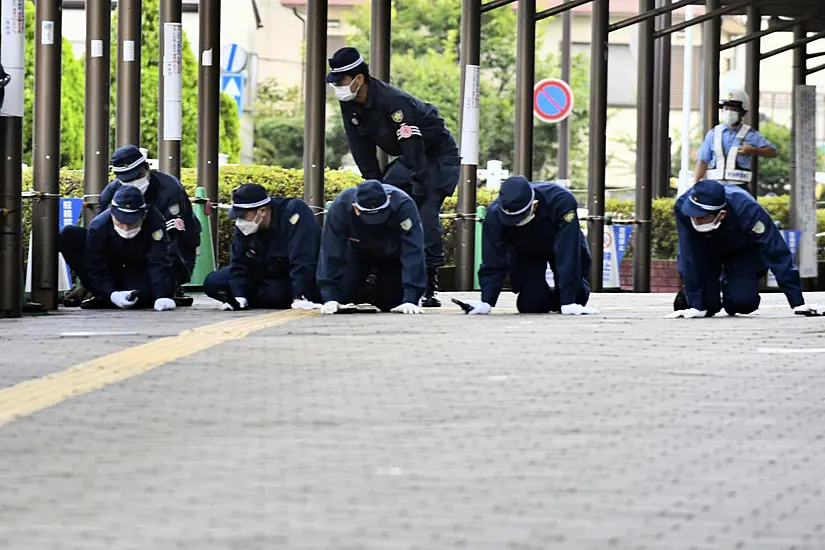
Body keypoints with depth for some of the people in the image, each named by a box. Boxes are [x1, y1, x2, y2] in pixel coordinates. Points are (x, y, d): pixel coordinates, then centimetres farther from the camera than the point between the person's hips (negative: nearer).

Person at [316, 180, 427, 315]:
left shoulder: (404, 205, -40)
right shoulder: (341, 206, -36)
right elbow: (331, 253, -30)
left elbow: (413, 253, -40)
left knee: (391, 301, -15)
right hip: (358, 253, 1)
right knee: (345, 293, -16)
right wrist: (330, 297, -34)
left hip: (392, 256, -1)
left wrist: (410, 299, -45)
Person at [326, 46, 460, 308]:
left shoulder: (394, 102, -33)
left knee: (425, 216, -20)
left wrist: (418, 196, -32)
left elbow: (415, 151, -33)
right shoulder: (349, 104, -9)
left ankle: (429, 289, -18)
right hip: (407, 159, 8)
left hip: (439, 156, -8)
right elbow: (362, 149, 0)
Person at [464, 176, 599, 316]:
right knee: (530, 304, -15)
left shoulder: (562, 201, -39)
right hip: (524, 255, 1)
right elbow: (493, 263, -25)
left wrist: (568, 303, -41)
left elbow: (567, 255, -39)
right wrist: (486, 302, -35)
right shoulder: (495, 213, -33)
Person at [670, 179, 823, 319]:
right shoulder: (682, 207, -38)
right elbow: (690, 258, -31)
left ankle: (727, 283, 17)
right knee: (707, 306, -16)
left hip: (743, 253, 0)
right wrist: (696, 306, -33)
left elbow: (777, 253, -34)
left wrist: (798, 303, -35)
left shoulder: (747, 210, -41)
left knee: (743, 302, -20)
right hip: (707, 252, 0)